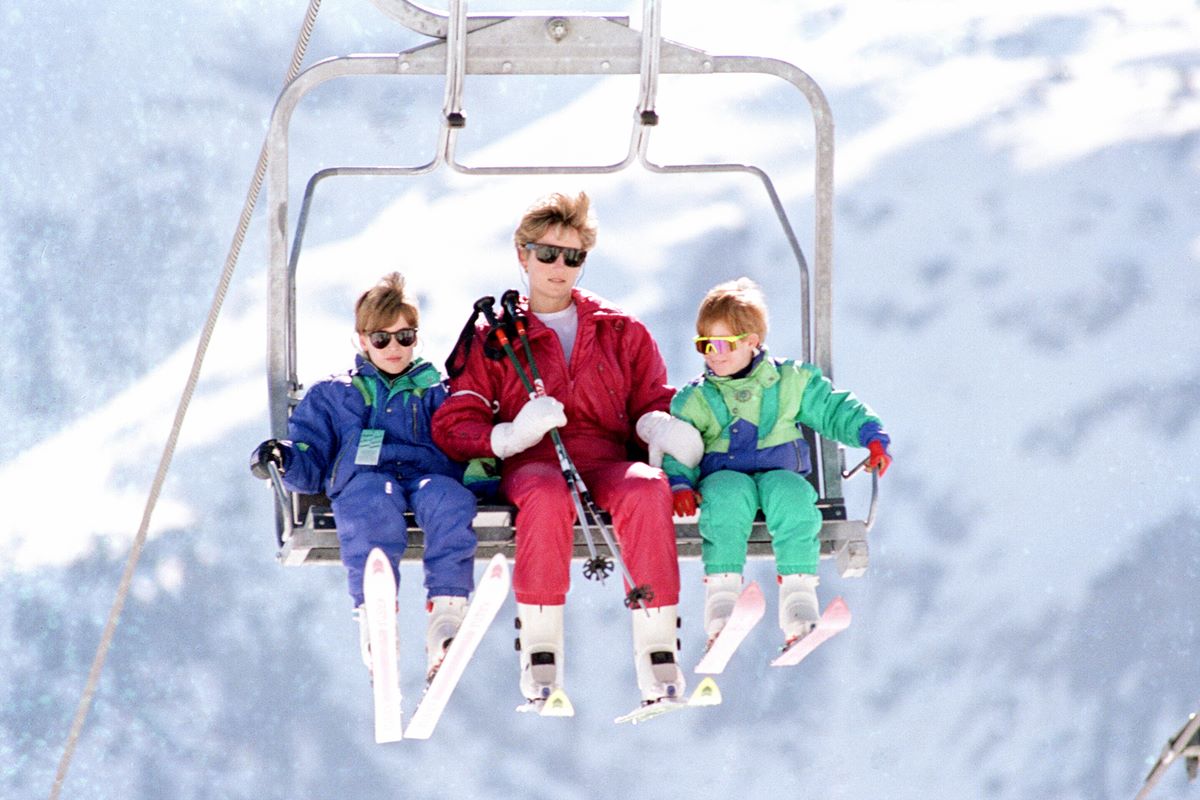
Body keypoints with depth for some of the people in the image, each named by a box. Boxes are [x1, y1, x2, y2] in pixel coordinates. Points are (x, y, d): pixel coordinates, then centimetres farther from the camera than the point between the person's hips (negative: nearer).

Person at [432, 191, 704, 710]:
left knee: (646, 489, -37)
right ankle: (539, 656, -38)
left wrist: (657, 425, -7)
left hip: (608, 460, 1)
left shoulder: (621, 333, 25)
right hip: (532, 463, -1)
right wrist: (511, 435, -12)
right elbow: (452, 426, 9)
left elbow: (652, 402, 19)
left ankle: (657, 655, -41)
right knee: (548, 496, -41)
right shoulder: (494, 339, 19)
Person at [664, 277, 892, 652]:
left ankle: (798, 593, -38)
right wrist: (680, 484, -12)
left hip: (780, 472, 0)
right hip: (723, 476, 0)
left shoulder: (791, 381, 12)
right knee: (729, 494, -38)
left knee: (791, 494, -37)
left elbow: (835, 410, 13)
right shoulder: (694, 400, 13)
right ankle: (720, 594, -40)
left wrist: (872, 437, -3)